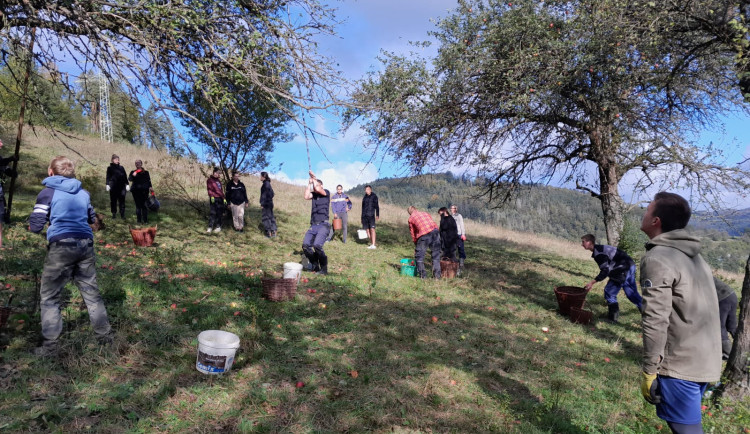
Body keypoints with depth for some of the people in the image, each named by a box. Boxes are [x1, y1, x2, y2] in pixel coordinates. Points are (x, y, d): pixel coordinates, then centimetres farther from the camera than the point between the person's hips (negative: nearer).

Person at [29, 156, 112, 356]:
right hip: (85, 244, 5)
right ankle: (105, 333, 20)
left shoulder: (48, 192, 0)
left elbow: (35, 226, -2)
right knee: (91, 291, 14)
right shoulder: (83, 193, 14)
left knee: (49, 296, 7)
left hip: (62, 246, -5)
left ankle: (50, 345, 7)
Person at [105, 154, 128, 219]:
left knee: (122, 201, 1)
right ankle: (114, 214, 11)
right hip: (113, 187, -2)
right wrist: (107, 185, -10)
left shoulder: (121, 168, 11)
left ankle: (122, 214, 5)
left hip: (121, 187, 2)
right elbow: (108, 177, 0)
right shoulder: (110, 168, 4)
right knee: (113, 201, 3)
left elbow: (125, 177, 11)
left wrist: (127, 184, 5)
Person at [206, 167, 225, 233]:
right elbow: (209, 189, -8)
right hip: (213, 198, -5)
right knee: (212, 213, -7)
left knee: (219, 213, 5)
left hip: (220, 198, 5)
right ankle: (210, 227, -6)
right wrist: (211, 196, -20)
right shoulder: (210, 180, 0)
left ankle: (218, 226, 12)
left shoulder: (219, 180, 17)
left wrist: (224, 198, 15)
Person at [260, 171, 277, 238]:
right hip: (270, 203, 9)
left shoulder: (265, 184, -15)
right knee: (271, 217, 11)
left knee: (265, 217, -3)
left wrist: (262, 204, -18)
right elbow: (272, 193, 18)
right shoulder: (268, 183, 13)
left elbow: (265, 195, -19)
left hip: (266, 204, -9)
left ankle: (269, 232, -1)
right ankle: (273, 232, 15)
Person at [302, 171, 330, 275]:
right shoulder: (313, 194, 19)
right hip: (313, 225, 5)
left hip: (323, 225, -5)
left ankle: (324, 269, -9)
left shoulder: (326, 193, 7)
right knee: (305, 245, -13)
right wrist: (309, 183, 5)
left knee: (317, 245, -24)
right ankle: (314, 265, 5)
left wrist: (314, 178, 3)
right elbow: (306, 196, 0)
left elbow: (317, 189, -10)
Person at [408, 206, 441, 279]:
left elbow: (413, 233, 21)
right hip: (434, 231, 4)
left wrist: (416, 245, 29)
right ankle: (437, 275, 14)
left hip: (424, 234, -4)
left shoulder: (411, 218, 18)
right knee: (436, 255, 12)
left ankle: (422, 275, 12)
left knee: (419, 255, 11)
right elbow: (435, 225, 21)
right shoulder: (425, 213, 28)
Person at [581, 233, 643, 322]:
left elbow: (605, 271, -22)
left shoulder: (598, 252, -19)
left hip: (623, 269, -10)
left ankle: (613, 317, 5)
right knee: (632, 293, 22)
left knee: (609, 292, -3)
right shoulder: (600, 249, 12)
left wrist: (592, 282, -21)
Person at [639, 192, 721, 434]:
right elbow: (698, 311, 17)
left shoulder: (657, 259, -18)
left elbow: (655, 322, -22)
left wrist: (649, 371, -15)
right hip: (706, 361, 9)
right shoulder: (694, 255, 11)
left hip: (680, 364, -9)